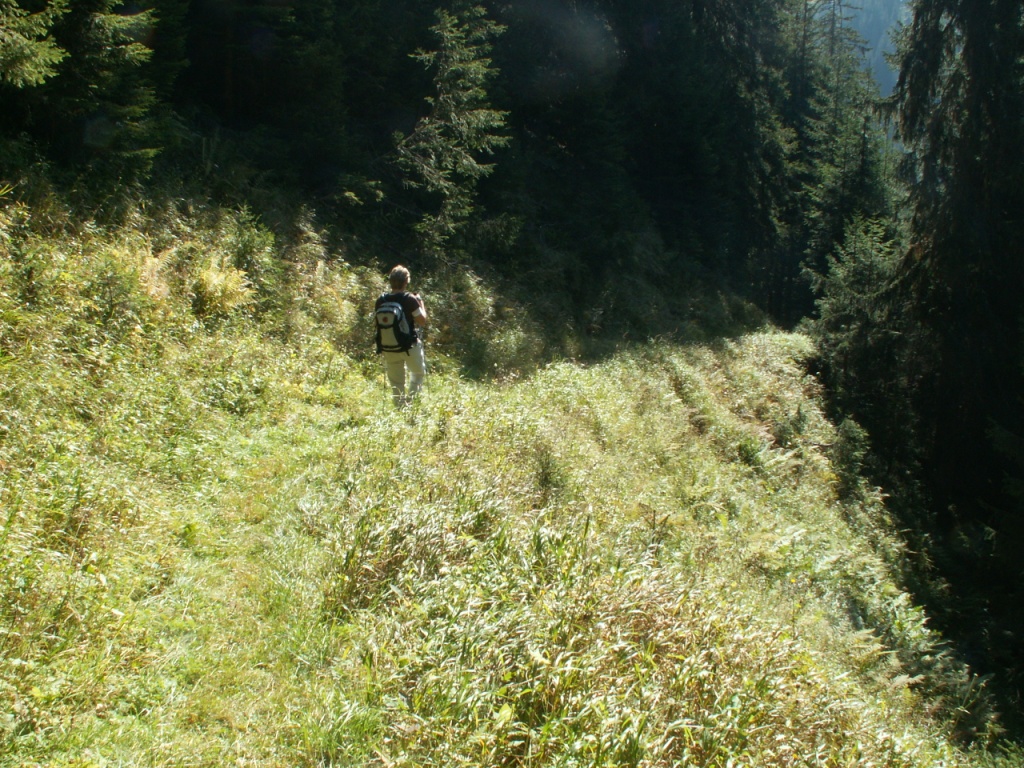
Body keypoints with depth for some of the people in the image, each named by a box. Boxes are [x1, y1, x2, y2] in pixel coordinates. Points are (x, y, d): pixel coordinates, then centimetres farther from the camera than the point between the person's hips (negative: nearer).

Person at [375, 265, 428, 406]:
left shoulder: (381, 301, -1)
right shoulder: (410, 299, -13)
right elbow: (422, 322, -9)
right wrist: (421, 303, 3)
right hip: (410, 346, -3)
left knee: (396, 384, 13)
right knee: (419, 373, 22)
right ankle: (411, 400, 8)